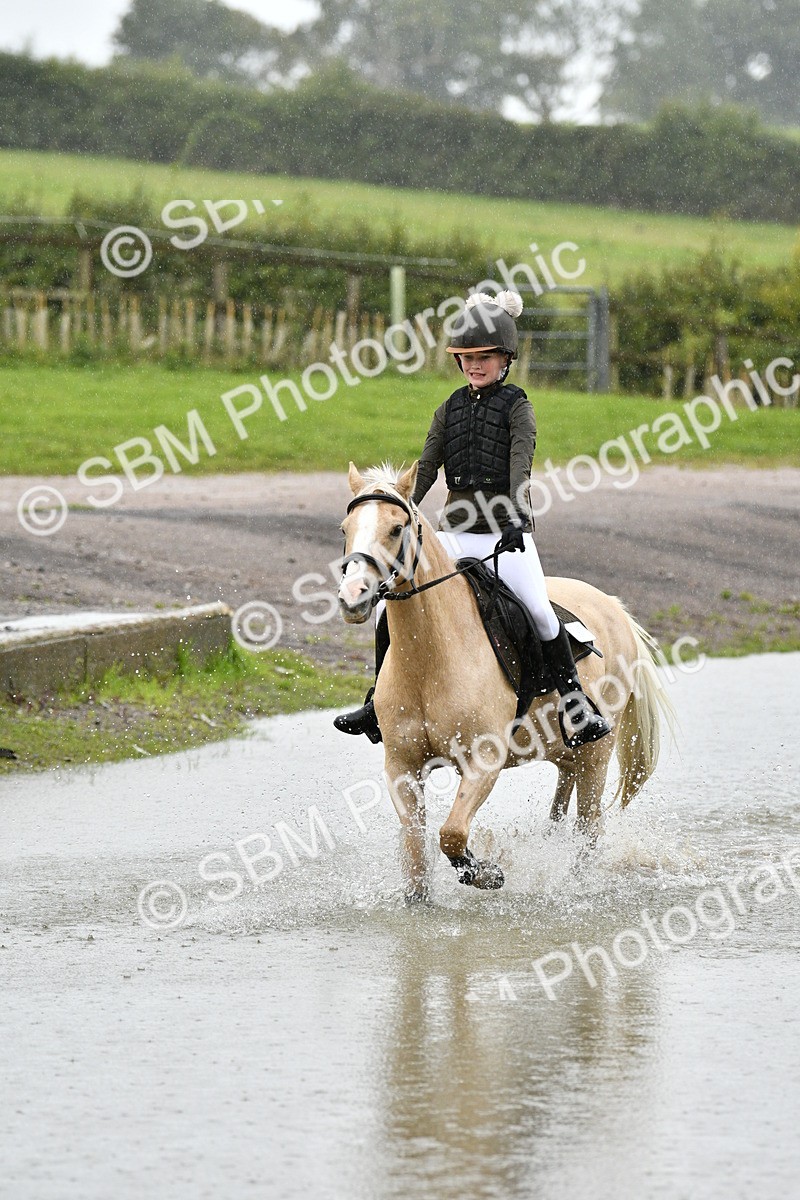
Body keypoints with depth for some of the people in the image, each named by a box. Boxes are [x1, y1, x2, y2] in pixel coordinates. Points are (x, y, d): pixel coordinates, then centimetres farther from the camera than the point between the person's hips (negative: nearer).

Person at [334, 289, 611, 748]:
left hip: (506, 533, -5)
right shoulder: (451, 409, 12)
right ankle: (381, 704, 9)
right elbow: (426, 469, 9)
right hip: (455, 532, 5)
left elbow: (520, 464, -15)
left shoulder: (516, 406, -2)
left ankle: (578, 705, -8)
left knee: (540, 612, -20)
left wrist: (517, 519, -30)